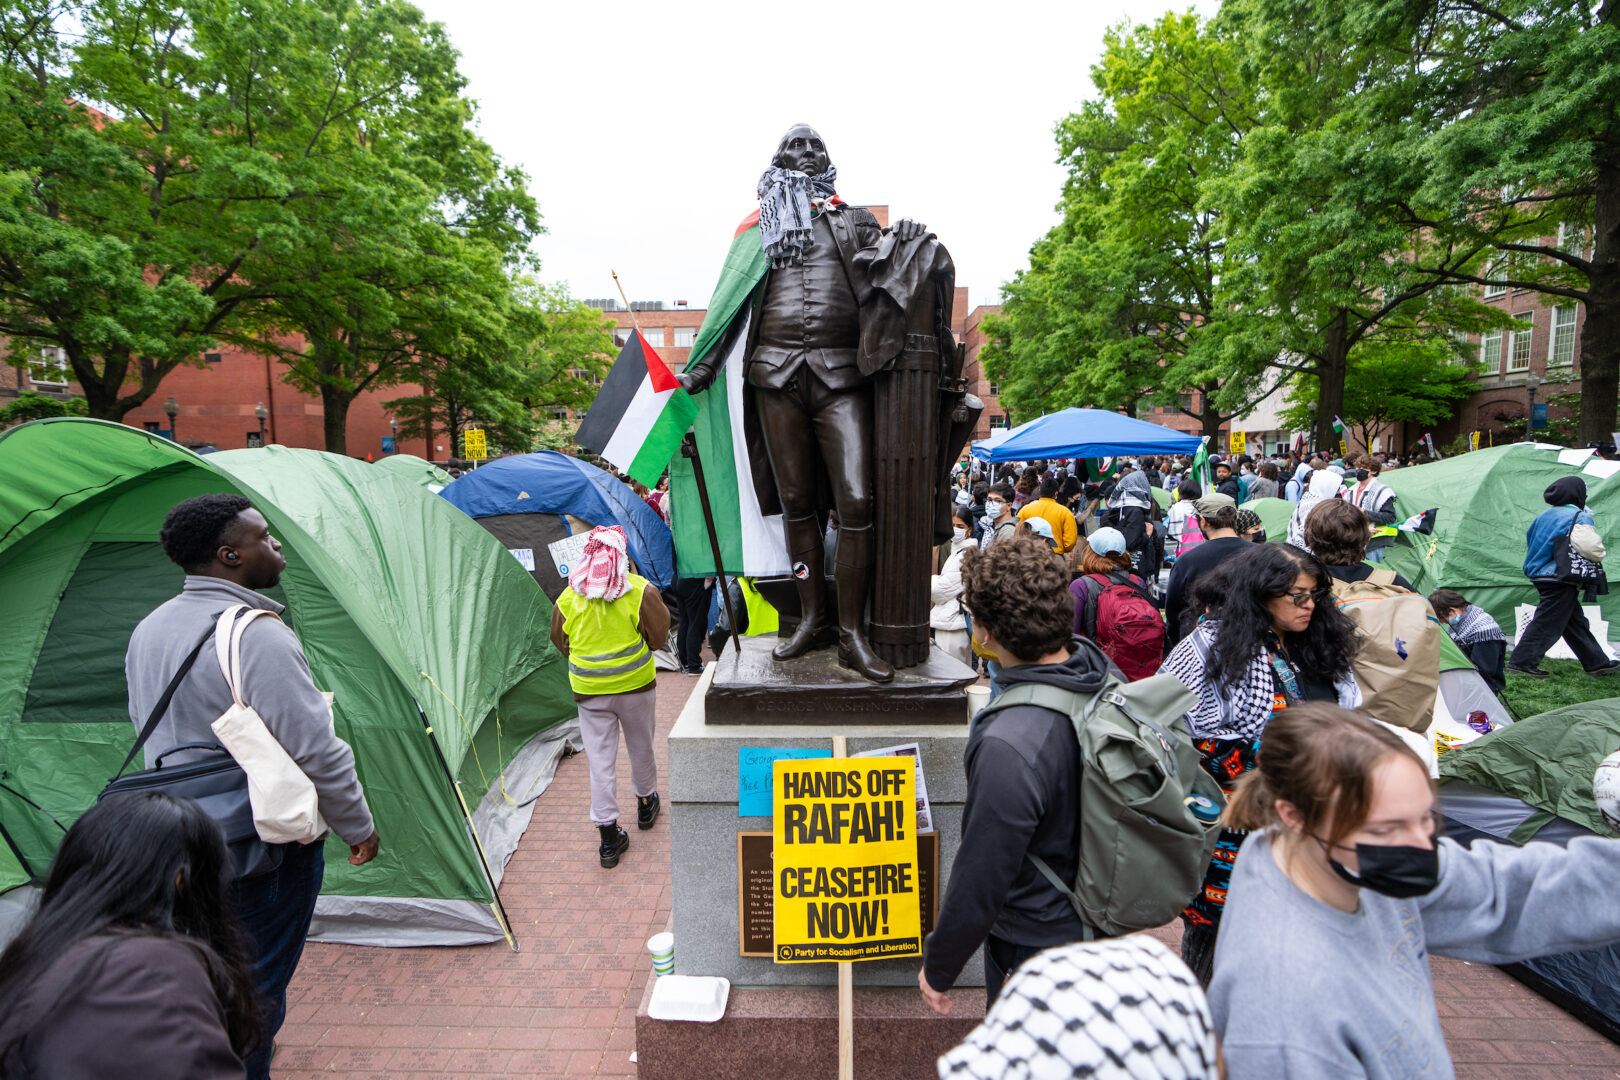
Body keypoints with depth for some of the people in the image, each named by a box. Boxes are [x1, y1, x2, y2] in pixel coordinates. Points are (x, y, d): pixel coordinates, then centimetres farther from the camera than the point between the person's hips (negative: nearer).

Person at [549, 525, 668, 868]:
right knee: (641, 747, 20)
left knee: (600, 760, 6)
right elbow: (659, 634, -5)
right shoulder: (640, 591, -11)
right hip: (636, 684, 0)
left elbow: (561, 643, 9)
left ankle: (608, 834, 8)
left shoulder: (567, 598, -4)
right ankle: (646, 803, 41)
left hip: (589, 689, 1)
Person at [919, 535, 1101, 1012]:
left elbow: (979, 886, -27)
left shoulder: (1009, 749, -38)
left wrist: (937, 967, -10)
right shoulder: (1103, 673, -13)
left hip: (1037, 949, -7)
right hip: (1099, 917, 7)